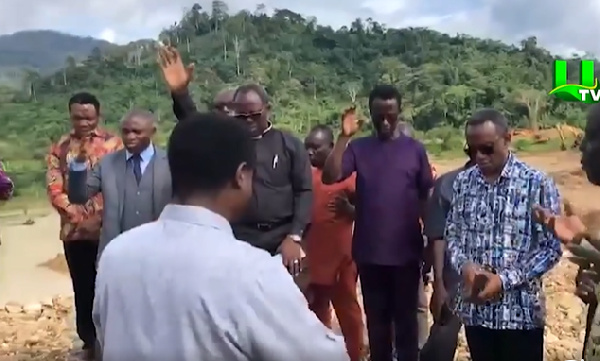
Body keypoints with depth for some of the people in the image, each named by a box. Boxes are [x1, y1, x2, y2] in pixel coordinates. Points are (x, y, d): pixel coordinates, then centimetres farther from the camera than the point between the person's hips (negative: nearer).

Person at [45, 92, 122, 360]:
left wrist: (102, 212, -16)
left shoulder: (113, 144, -2)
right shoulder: (59, 148, 6)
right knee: (83, 289, 12)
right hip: (75, 231, 2)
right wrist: (75, 212, -13)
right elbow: (54, 189, 0)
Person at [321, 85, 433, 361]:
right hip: (369, 252, 1)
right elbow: (330, 177, -13)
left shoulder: (414, 149, 0)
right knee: (376, 318, 15)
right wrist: (344, 137, -18)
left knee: (406, 317, 11)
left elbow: (427, 199, 4)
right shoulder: (358, 148, 1)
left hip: (406, 251, -1)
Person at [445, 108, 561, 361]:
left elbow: (551, 248, -8)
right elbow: (452, 233, 9)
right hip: (475, 308, 4)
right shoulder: (463, 182, 4)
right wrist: (464, 265, -11)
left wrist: (505, 280, -17)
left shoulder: (538, 184, -8)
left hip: (521, 311, -3)